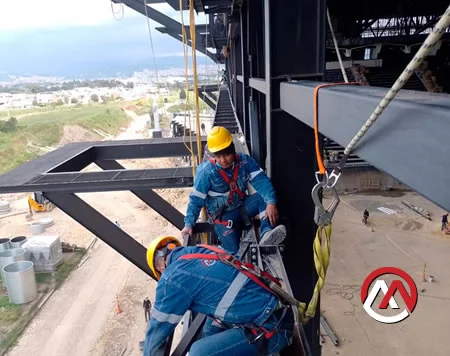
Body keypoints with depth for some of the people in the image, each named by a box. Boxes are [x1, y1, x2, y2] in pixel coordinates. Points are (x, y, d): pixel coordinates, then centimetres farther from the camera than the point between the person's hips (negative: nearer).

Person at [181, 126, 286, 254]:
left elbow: (261, 181, -22)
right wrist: (188, 224, -20)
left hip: (242, 206, 3)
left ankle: (267, 234, -42)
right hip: (223, 215, -3)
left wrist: (271, 203, -39)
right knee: (233, 251, -18)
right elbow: (196, 200, -13)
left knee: (264, 197, -25)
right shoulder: (206, 173, -20)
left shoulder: (245, 161, -13)